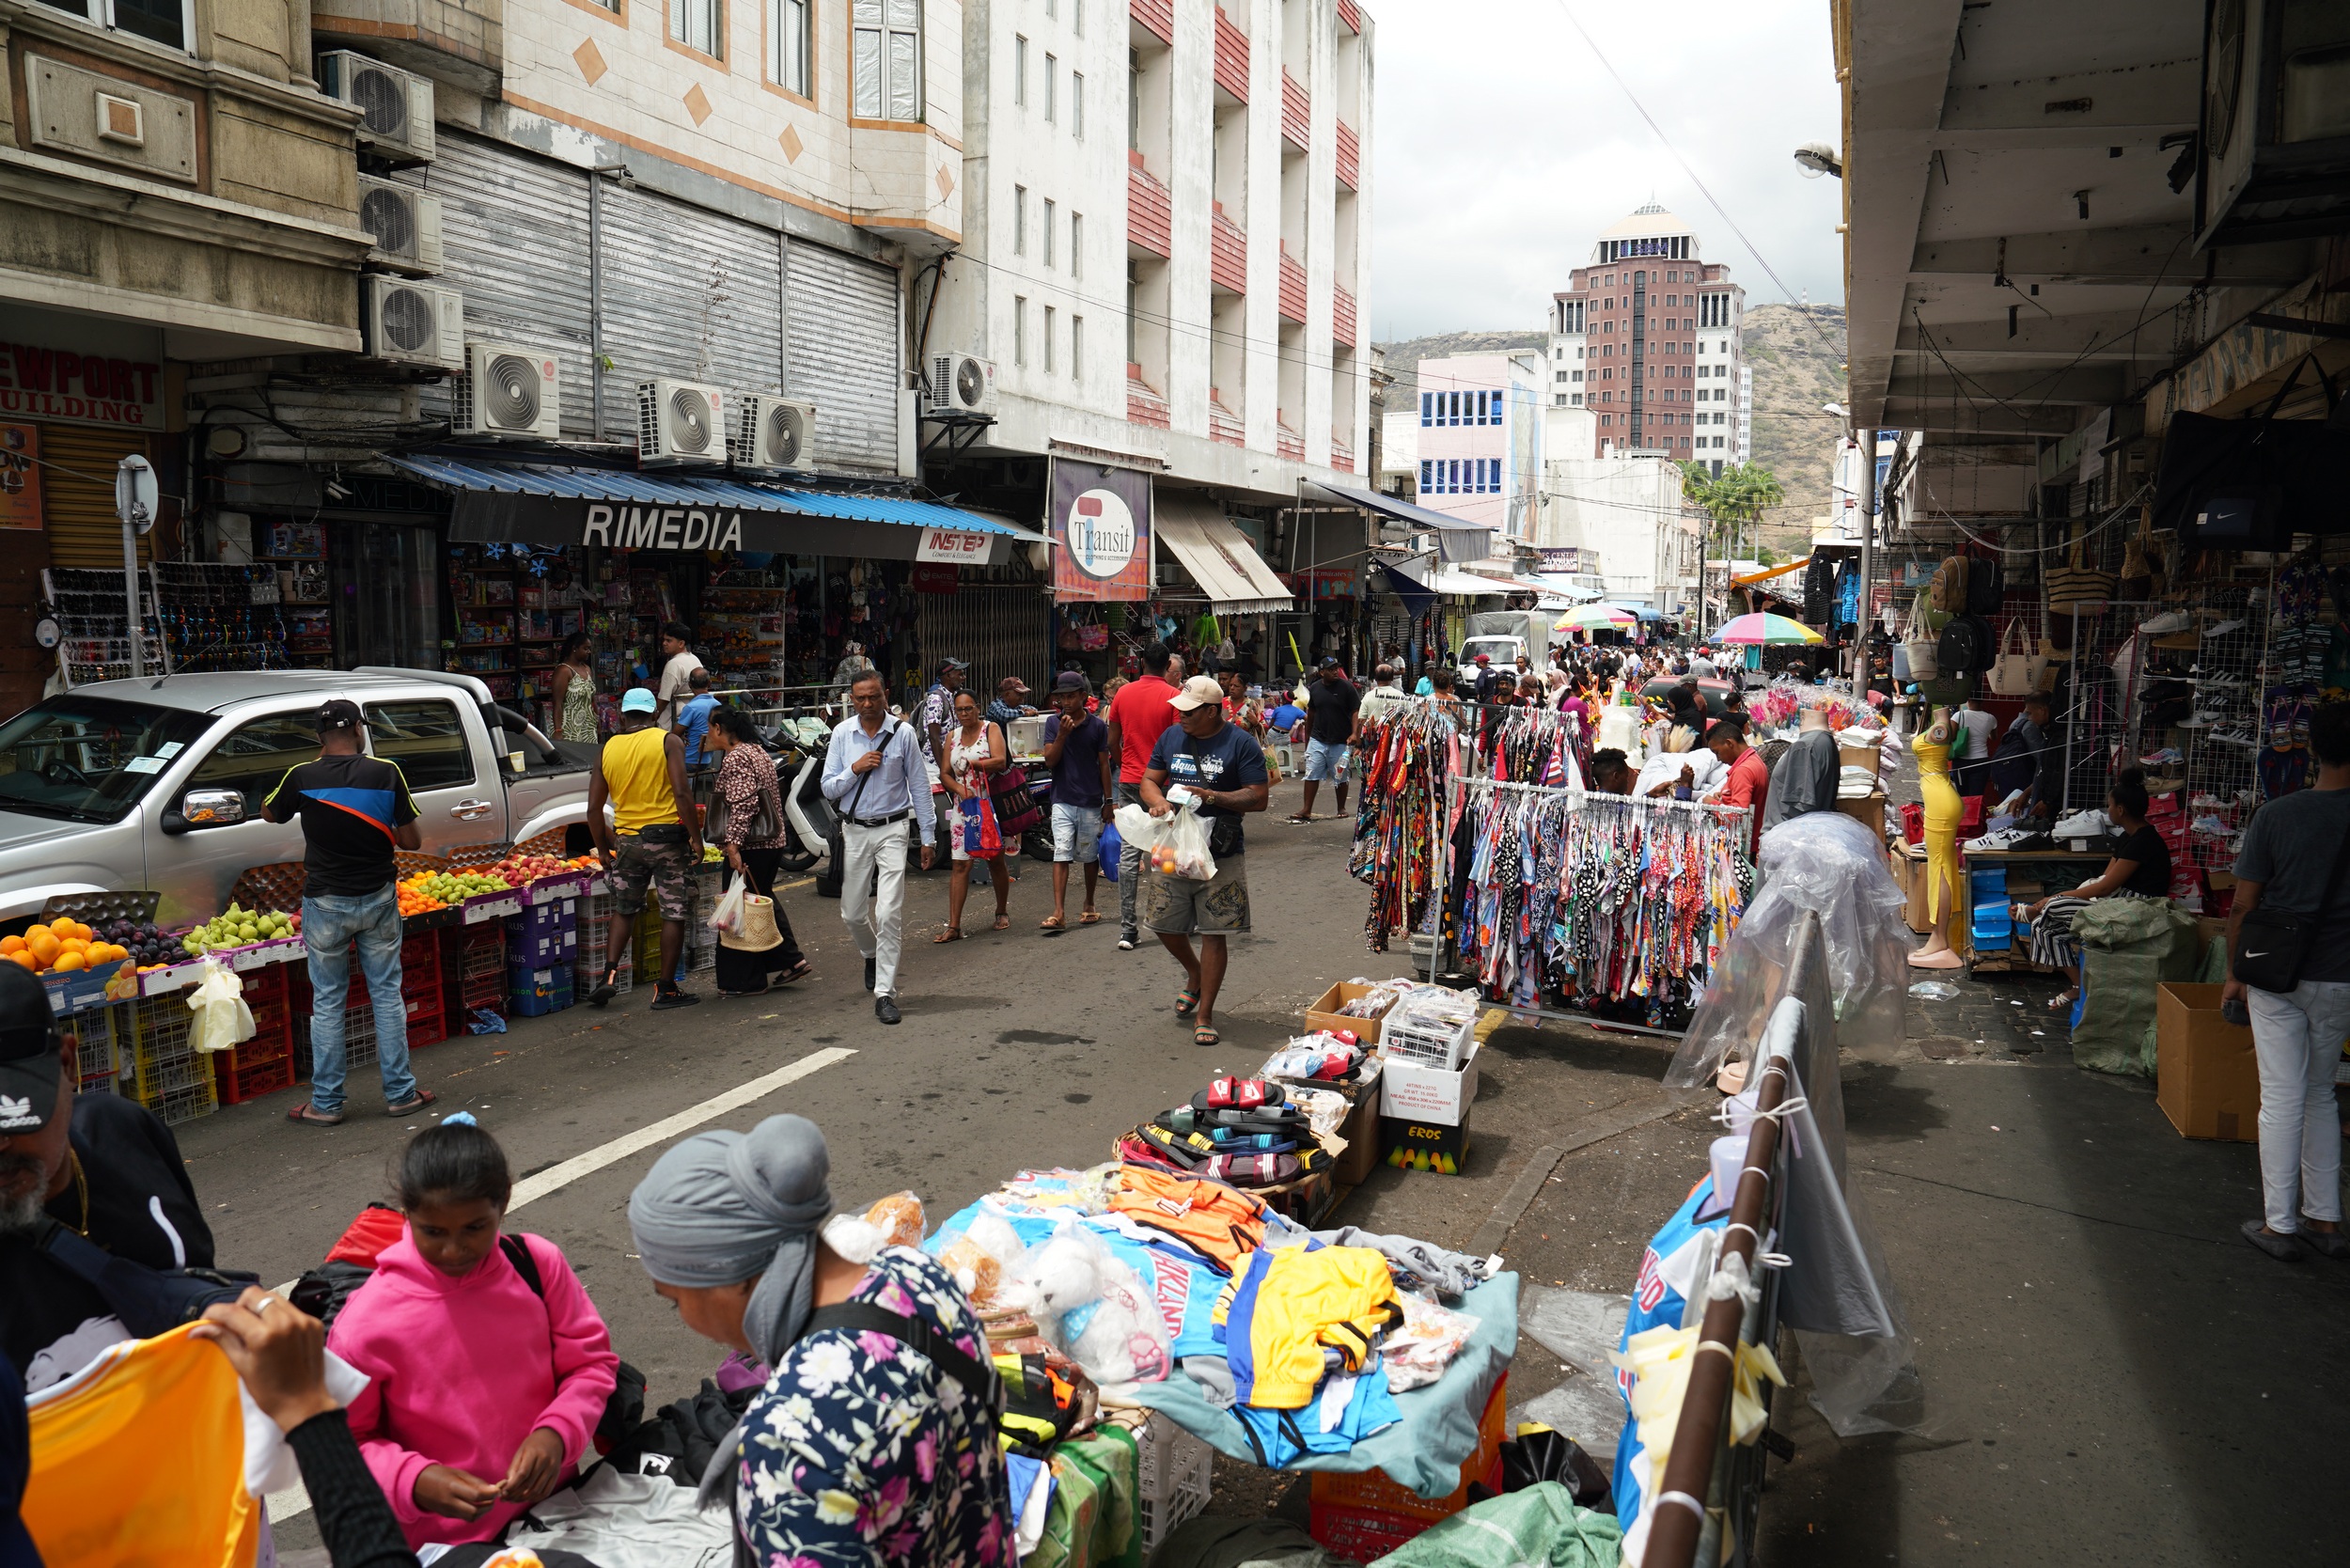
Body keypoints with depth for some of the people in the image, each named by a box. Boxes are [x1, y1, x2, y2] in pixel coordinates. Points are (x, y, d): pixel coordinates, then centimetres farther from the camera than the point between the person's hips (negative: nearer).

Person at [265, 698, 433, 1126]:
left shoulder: (301, 777, -8)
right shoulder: (386, 774, -8)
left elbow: (270, 814, 14)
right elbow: (411, 840, -5)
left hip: (325, 903, 0)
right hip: (378, 899, 0)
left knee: (327, 1002, 9)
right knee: (387, 995, 10)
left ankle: (326, 1103, 15)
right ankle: (399, 1093, 15)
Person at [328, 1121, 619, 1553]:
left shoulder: (538, 1263, -8)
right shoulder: (365, 1324, -14)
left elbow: (590, 1362, 1)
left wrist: (556, 1433, -17)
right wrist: (415, 1483, -20)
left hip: (556, 1503, 1)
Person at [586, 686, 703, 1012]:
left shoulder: (607, 749, 7)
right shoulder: (668, 741, -4)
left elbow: (594, 807, 7)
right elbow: (681, 793, -15)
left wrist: (603, 848, 18)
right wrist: (696, 837, -11)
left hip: (627, 839, 4)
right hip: (667, 836, -4)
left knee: (624, 910, 21)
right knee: (674, 913, 4)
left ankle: (609, 973, 10)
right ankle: (666, 989, 7)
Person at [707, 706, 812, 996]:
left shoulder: (735, 758, -15)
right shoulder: (759, 752, 15)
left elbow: (743, 804, -25)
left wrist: (733, 844, -28)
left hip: (749, 846, -10)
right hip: (773, 841, 10)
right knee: (763, 900, 22)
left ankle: (746, 981, 7)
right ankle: (791, 960, 21)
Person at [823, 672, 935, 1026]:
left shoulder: (903, 733, -4)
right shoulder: (841, 734, 1)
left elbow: (919, 786, 1)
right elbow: (829, 789, 3)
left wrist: (927, 837, 1)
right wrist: (855, 769, -16)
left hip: (892, 830, -3)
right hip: (854, 831, 3)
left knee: (889, 913, -11)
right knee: (852, 913, 13)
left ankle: (884, 993, -4)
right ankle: (873, 956, 45)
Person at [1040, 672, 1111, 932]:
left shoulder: (1097, 726, 0)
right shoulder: (1053, 723, 3)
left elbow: (1104, 765, 3)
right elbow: (1050, 761, -3)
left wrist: (1109, 801, 3)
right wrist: (1062, 735, -17)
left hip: (1090, 802, 0)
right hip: (1063, 801, 0)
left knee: (1089, 857, 11)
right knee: (1061, 855, -9)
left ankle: (1089, 906, 28)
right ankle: (1059, 913, -14)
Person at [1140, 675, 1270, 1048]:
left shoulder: (1240, 744, -7)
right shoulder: (1171, 737, 7)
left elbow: (1259, 798, -10)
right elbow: (1149, 780, 12)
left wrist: (1211, 797, -21)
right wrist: (1158, 801, -11)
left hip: (1219, 856, -5)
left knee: (1213, 934, 0)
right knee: (1162, 924, 10)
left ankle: (1205, 1015, 12)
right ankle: (1194, 974, 40)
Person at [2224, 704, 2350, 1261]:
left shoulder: (2276, 816, -10)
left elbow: (2243, 906, -6)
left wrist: (2234, 973, 5)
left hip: (2277, 975, -2)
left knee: (2282, 1099, 3)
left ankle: (2279, 1224, 8)